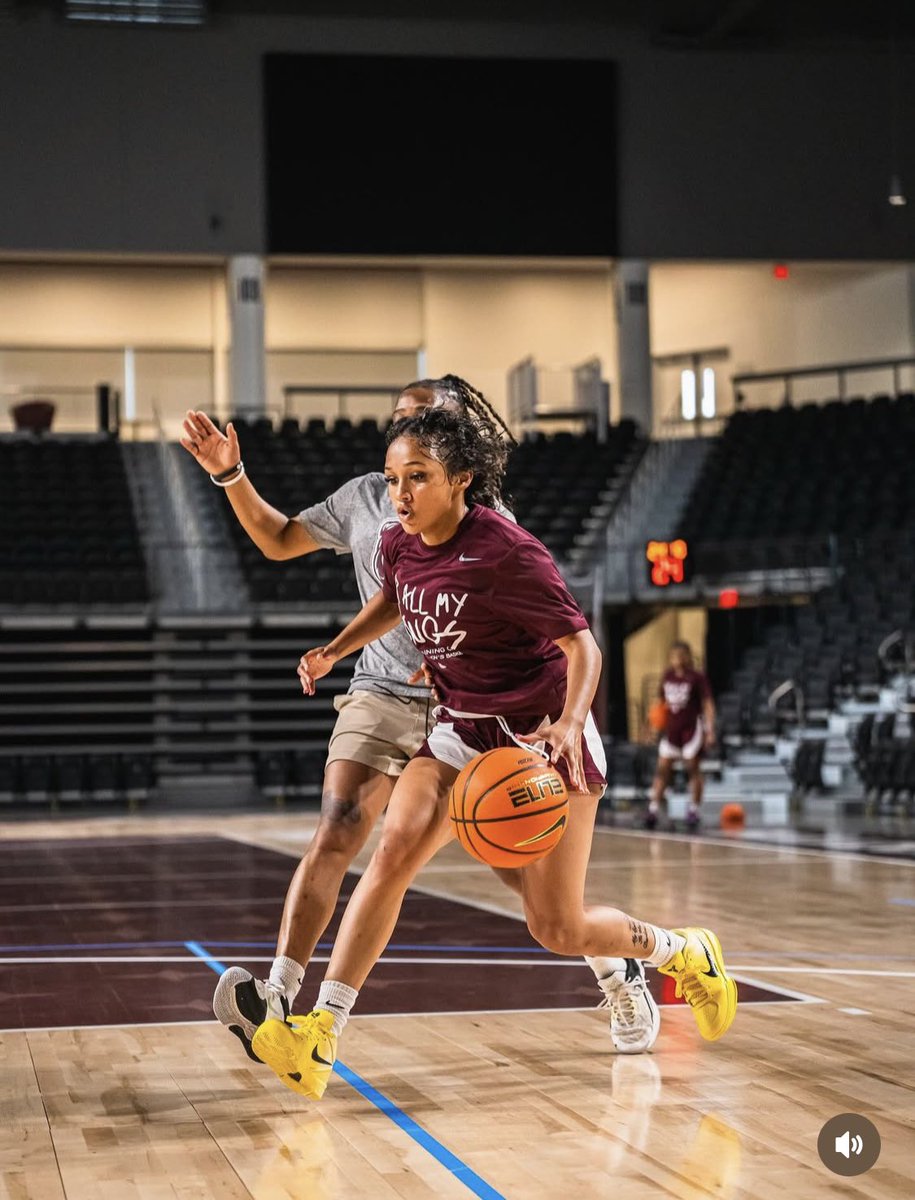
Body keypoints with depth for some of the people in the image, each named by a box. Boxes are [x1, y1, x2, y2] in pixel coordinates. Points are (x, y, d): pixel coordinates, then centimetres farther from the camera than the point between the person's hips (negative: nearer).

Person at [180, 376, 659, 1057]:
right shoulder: (365, 498, 9)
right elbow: (280, 541, 20)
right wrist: (231, 475, 9)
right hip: (382, 697, 3)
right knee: (336, 835, -17)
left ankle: (619, 973, 21)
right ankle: (277, 996, -23)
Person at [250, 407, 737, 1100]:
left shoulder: (508, 554, -22)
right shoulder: (400, 547, -3)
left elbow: (581, 643, -18)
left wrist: (569, 723, -34)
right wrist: (334, 651, 8)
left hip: (545, 735, -5)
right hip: (464, 732, 5)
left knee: (558, 928, -1)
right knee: (395, 850, -20)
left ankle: (686, 954, 30)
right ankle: (318, 1039, -24)